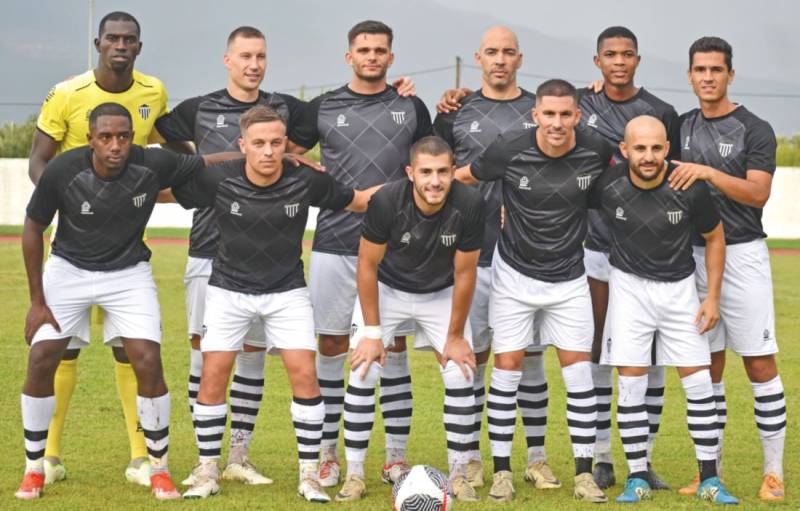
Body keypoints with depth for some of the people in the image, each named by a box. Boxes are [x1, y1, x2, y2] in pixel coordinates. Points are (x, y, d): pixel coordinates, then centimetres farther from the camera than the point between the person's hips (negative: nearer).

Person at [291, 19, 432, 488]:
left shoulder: (412, 108, 8)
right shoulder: (323, 109, 6)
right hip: (334, 245, 0)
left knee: (394, 348, 3)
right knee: (331, 347, 3)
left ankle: (397, 457, 9)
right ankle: (328, 456, 12)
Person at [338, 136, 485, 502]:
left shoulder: (469, 206, -28)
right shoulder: (386, 202, -31)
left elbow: (464, 273, -16)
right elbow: (368, 265, -17)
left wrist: (455, 336, -8)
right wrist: (372, 331, -15)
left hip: (442, 295, 1)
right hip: (388, 290, -1)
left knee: (460, 377, -9)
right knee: (362, 373, -11)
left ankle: (459, 475, 6)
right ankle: (354, 475, 0)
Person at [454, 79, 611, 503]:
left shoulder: (595, 150, -11)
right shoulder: (509, 149, -17)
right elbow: (463, 177, 0)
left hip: (568, 278, 1)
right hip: (515, 274, -1)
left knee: (578, 371, -1)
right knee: (507, 368, -1)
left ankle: (584, 474, 6)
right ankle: (502, 471, 10)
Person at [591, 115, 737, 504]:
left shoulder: (690, 189, -17)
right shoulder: (608, 186, -16)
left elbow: (715, 237, -1)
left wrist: (713, 297, -3)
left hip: (679, 286, 0)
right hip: (630, 285, 0)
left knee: (699, 382, -2)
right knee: (630, 383, -4)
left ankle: (709, 480, 7)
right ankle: (637, 479, 5)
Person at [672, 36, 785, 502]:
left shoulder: (755, 130, -4)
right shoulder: (682, 127, 11)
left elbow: (758, 193, -15)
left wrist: (707, 172, -25)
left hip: (742, 255, -5)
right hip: (694, 255, 5)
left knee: (760, 363, -5)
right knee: (707, 365, 7)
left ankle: (774, 471, 0)